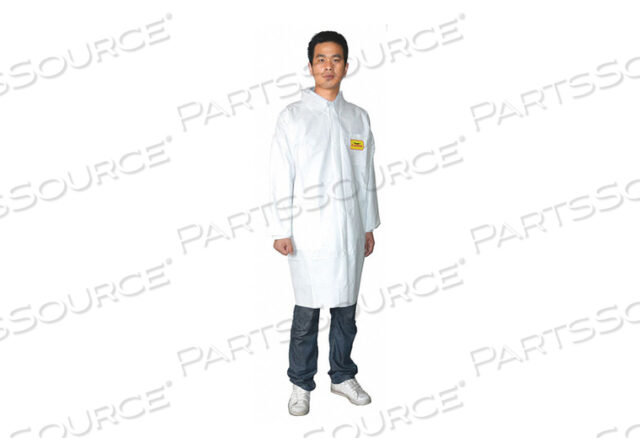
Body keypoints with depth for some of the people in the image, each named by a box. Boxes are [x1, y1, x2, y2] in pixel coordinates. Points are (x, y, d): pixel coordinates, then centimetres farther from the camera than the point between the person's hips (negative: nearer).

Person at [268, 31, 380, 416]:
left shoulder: (359, 117, 9)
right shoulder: (293, 116, -1)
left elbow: (367, 176, 12)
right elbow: (281, 177, -3)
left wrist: (369, 226, 11)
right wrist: (281, 231, -7)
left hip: (350, 230, 3)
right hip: (309, 232, -3)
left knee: (346, 310, 13)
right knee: (306, 314, 4)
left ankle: (343, 376, 30)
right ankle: (302, 384, 21)